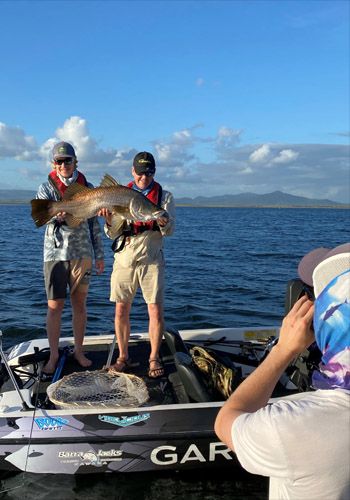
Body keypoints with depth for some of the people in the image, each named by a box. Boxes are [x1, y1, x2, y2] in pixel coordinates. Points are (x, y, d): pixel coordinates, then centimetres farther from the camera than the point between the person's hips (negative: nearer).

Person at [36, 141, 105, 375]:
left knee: (80, 305, 9)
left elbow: (94, 224, 11)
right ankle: (53, 355, 14)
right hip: (56, 253, -2)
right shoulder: (47, 188, 1)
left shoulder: (87, 188, 7)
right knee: (54, 306, 0)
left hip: (82, 253, 2)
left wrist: (100, 255, 9)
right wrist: (56, 216, -39)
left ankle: (79, 351, 23)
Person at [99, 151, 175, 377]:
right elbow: (113, 234, 4)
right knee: (121, 310, 5)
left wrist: (162, 220, -26)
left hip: (151, 260, -1)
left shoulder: (164, 196, 5)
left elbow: (170, 230, -4)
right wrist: (110, 221, -18)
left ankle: (154, 358, 11)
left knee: (156, 310, -5)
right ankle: (123, 356, 21)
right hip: (124, 259, 2)